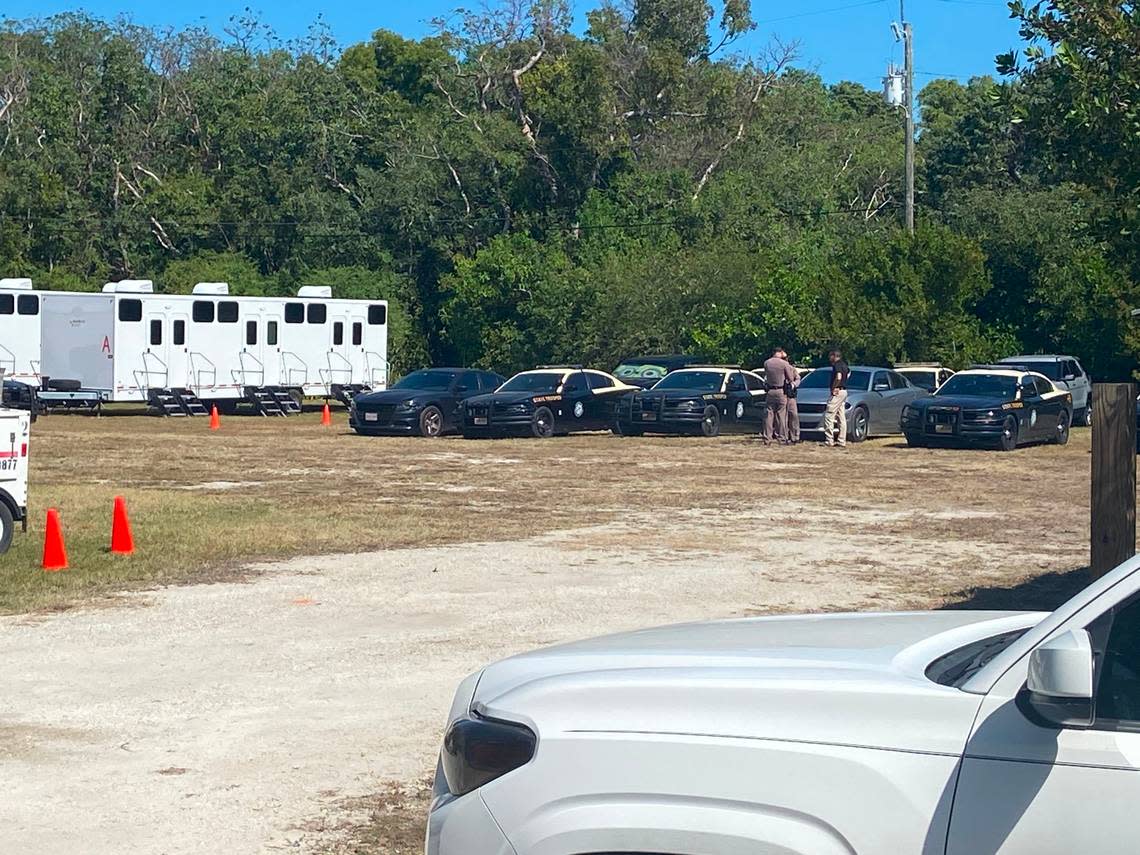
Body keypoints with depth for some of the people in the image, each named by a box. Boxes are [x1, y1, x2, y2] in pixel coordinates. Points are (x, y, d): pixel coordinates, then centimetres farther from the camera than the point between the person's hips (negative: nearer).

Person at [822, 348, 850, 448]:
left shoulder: (837, 365, -13)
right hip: (843, 392, 10)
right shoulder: (844, 365, 16)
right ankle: (842, 442, 9)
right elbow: (848, 373, 37)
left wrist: (833, 388, -17)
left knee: (828, 416, -9)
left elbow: (838, 377, -29)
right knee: (841, 418, 9)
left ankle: (829, 440, -12)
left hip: (838, 392, -10)